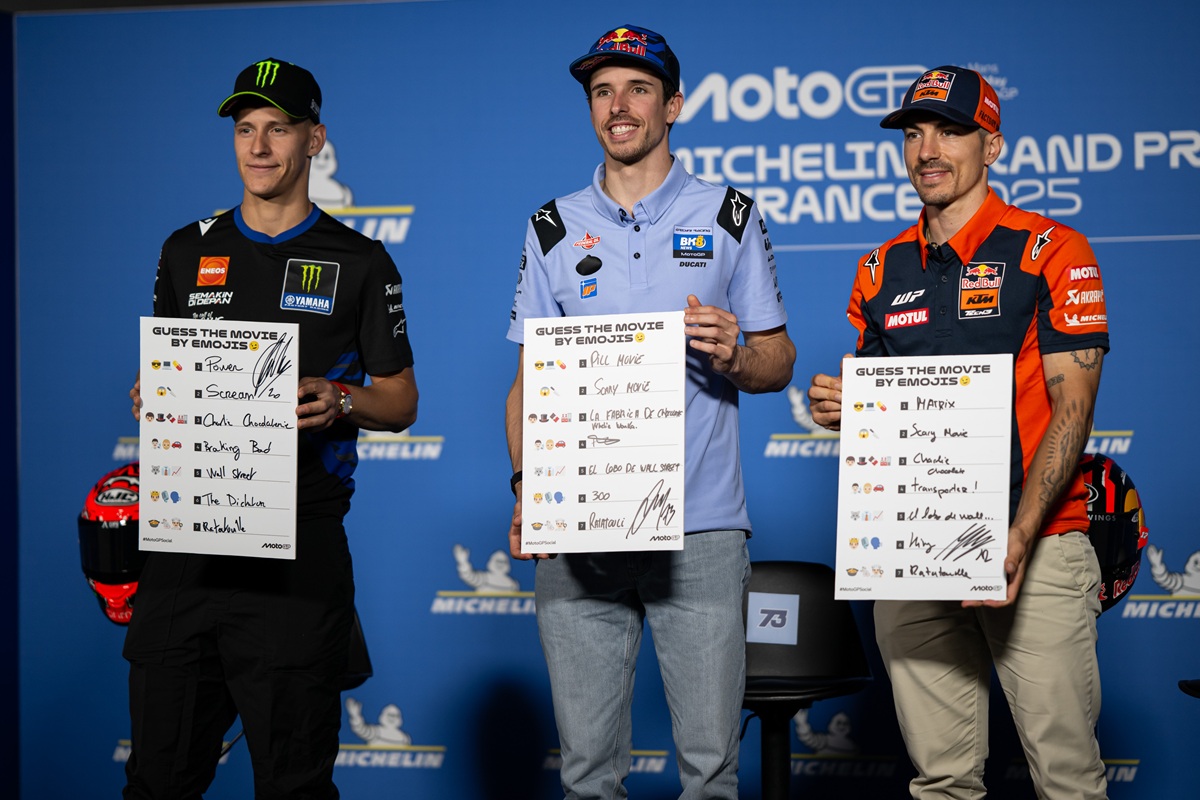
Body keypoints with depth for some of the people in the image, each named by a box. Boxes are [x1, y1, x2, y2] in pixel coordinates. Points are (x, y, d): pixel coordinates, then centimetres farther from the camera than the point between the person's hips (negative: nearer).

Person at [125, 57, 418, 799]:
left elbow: (401, 402, 6)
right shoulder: (188, 251, 15)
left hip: (297, 549, -3)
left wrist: (338, 401, -14)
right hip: (186, 539, 3)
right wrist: (151, 398, -1)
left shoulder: (359, 262, 5)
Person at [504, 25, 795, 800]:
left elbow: (779, 360, 8)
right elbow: (528, 379, 12)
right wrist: (526, 488, -4)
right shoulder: (554, 228, 11)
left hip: (702, 532, -1)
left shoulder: (730, 218, 7)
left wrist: (736, 357, -15)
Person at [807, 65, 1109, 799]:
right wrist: (840, 409, -4)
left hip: (1036, 547, -4)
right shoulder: (881, 270, 13)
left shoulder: (1051, 252, -2)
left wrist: (1017, 539, -19)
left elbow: (1072, 408, -8)